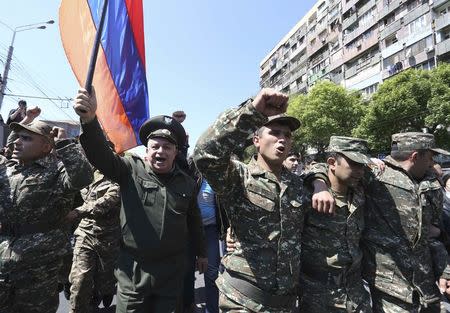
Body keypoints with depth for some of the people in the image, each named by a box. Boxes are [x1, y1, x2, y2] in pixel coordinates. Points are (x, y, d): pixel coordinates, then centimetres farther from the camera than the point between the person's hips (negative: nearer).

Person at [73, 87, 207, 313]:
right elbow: (101, 156, -23)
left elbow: (194, 220, 10)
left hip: (172, 271, 2)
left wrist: (201, 252, 19)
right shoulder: (130, 169, -6)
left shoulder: (187, 183, 1)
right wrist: (89, 119, -40)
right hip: (132, 269, -1)